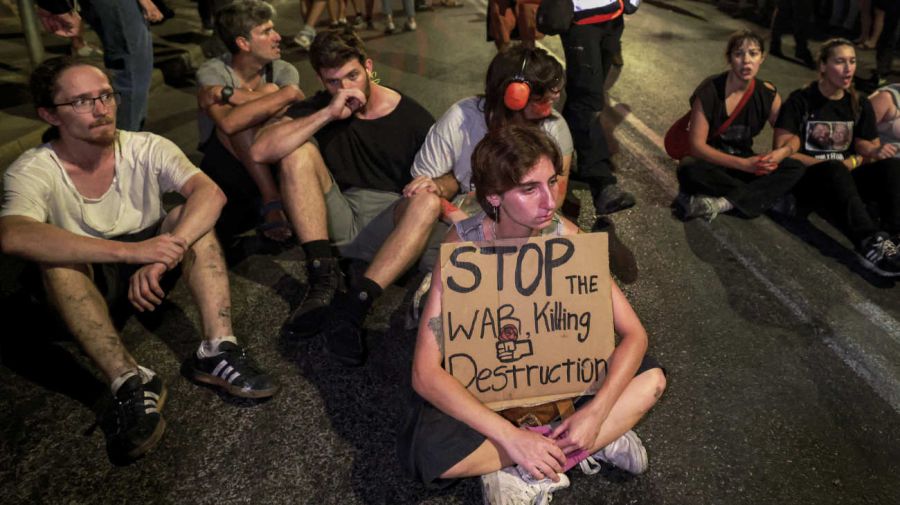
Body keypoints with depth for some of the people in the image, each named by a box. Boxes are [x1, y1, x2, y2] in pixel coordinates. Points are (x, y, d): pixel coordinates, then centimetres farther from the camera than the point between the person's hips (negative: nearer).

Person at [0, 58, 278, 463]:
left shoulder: (146, 149, -12)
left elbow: (210, 192, -28)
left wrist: (163, 255, -43)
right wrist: (131, 250, -48)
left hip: (147, 274, 2)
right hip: (79, 284, -1)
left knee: (191, 217, -24)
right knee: (54, 256, -32)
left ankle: (217, 350, -34)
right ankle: (128, 382, -40)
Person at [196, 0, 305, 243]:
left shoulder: (283, 71, -2)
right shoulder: (212, 72, -12)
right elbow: (228, 123, -34)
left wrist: (229, 94, -26)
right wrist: (284, 95, -32)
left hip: (273, 162, 2)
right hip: (226, 166, -2)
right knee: (238, 117, -28)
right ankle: (272, 202, -30)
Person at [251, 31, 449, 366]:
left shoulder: (413, 118, 2)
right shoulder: (318, 108, 5)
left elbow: (450, 179, 4)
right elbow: (260, 151, -12)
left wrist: (437, 185, -22)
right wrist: (328, 114, -17)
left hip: (386, 223, -1)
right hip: (336, 220, 2)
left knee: (427, 201, -31)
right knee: (298, 150, -18)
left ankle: (355, 303, -42)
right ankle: (324, 278, -26)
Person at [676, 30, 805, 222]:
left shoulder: (767, 93, -3)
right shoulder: (710, 91, -17)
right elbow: (697, 145, -21)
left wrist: (781, 153, -23)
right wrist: (743, 164, -29)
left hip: (745, 162, 5)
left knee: (796, 168, -19)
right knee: (690, 171, -38)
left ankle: (722, 202, -30)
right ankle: (758, 196, -22)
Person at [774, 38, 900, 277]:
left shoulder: (860, 105, 12)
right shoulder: (800, 101, -3)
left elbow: (867, 150, 13)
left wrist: (876, 153, -11)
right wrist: (831, 164, -16)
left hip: (845, 180, 5)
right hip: (808, 179, -5)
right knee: (835, 170, -38)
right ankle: (870, 244, -55)